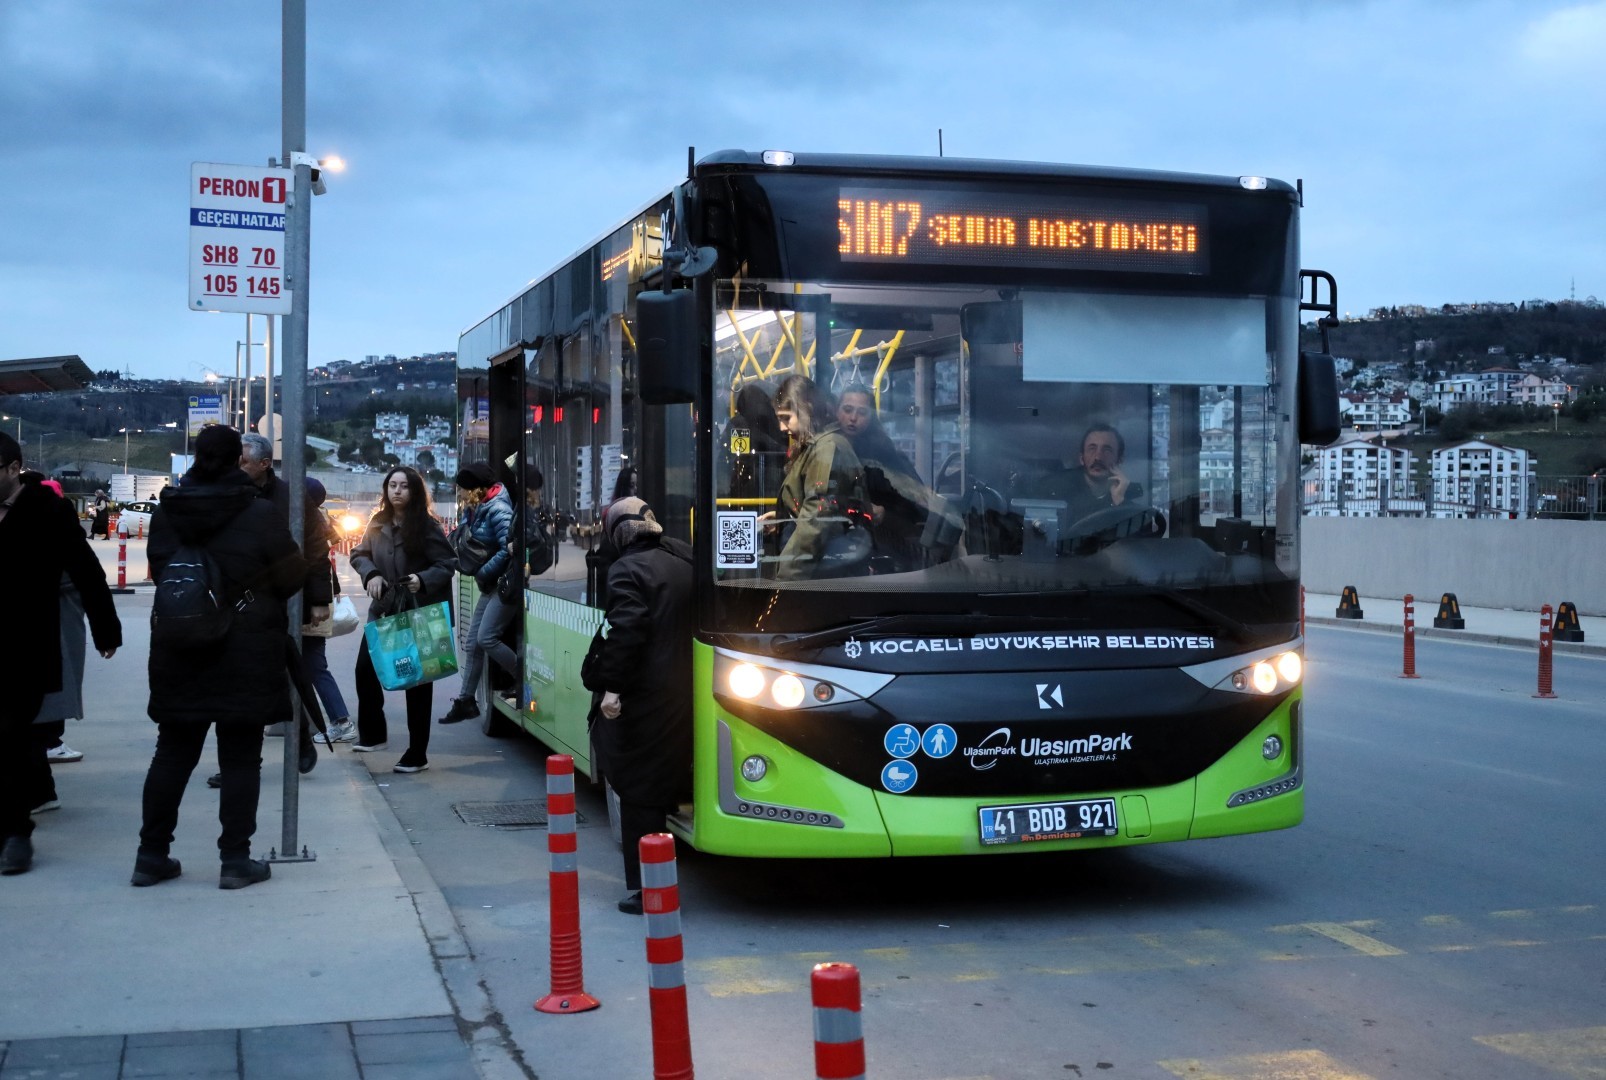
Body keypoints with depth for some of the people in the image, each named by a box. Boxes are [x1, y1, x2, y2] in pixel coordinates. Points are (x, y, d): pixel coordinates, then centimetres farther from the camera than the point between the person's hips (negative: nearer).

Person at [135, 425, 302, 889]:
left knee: (173, 752, 13)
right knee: (240, 758, 2)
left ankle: (152, 854, 17)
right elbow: (291, 576, -6)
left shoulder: (166, 513, 1)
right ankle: (236, 859, 3)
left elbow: (159, 570, 9)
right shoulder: (260, 514, -12)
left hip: (178, 650, 4)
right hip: (246, 652, -4)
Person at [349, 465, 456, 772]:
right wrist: (371, 574, -8)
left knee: (417, 680, 2)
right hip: (383, 609, 5)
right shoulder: (378, 523, 2)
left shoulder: (427, 527, -11)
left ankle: (417, 754, 9)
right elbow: (359, 554, 11)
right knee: (365, 670, 6)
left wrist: (423, 580, -25)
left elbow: (448, 565, -9)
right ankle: (373, 734, 28)